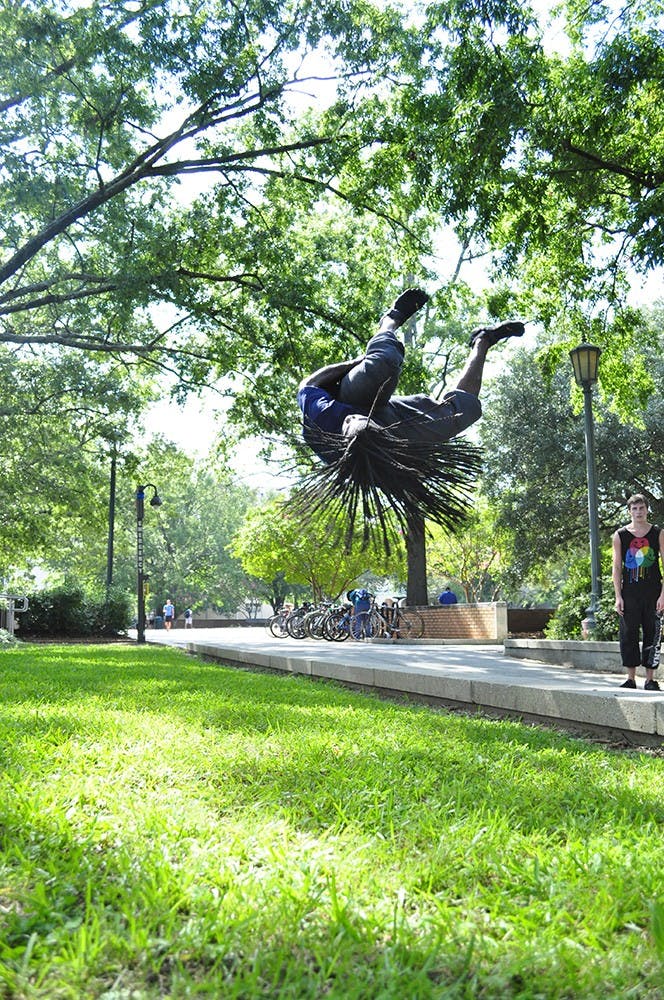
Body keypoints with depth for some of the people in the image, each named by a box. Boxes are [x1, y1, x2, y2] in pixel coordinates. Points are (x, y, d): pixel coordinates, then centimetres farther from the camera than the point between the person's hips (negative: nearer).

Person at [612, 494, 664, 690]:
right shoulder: (620, 535, 4)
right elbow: (617, 567, 4)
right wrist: (618, 596, -3)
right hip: (629, 594, 1)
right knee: (628, 635, 1)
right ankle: (630, 678, 9)